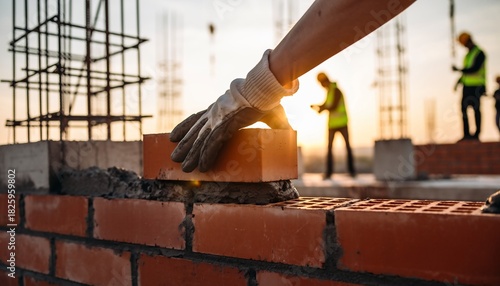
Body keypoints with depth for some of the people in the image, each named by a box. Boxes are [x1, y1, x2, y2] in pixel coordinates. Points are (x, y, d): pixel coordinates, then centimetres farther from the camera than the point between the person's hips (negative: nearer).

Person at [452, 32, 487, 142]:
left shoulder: (479, 53, -7)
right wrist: (459, 81, 11)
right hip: (467, 86, 8)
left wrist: (459, 70, -17)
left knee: (476, 109, -5)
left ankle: (477, 134, -1)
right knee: (464, 109, 3)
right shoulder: (468, 54, 19)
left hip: (476, 87, -8)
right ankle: (466, 134, 6)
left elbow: (475, 69, -18)